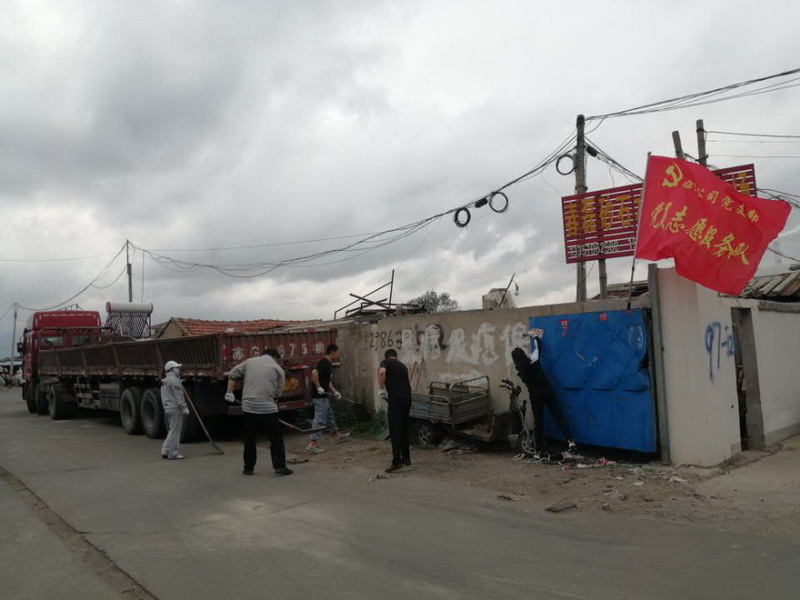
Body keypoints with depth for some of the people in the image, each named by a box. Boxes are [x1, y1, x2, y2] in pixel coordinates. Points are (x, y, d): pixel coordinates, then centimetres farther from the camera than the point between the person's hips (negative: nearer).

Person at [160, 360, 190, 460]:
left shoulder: (164, 382, 18)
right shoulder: (174, 381, -13)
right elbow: (178, 397, -17)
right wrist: (185, 409, -15)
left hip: (167, 409, 10)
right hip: (175, 409, -10)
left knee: (172, 431, 16)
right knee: (175, 431, -4)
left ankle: (165, 451, 15)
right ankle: (172, 453, -1)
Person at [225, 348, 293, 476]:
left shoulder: (249, 361, 14)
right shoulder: (278, 368, 7)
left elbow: (233, 374, 13)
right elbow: (278, 392, 7)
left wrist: (229, 392, 17)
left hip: (248, 407, 3)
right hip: (268, 408, -3)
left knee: (249, 439, 14)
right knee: (276, 438, 6)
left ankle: (248, 468, 22)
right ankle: (280, 467, 4)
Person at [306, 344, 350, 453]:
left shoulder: (328, 364, 14)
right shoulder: (324, 363, -17)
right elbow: (314, 372, -34)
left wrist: (335, 391, 15)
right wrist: (318, 387, -27)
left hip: (324, 396, 10)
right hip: (319, 396, -10)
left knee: (329, 416, 22)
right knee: (320, 419, -9)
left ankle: (338, 436, 36)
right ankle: (312, 443, -8)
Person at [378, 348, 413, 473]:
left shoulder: (385, 362, 5)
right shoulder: (403, 366, 24)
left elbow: (381, 372, -19)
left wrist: (382, 389, -8)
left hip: (396, 399, -6)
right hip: (407, 398, 6)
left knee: (395, 431, -4)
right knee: (404, 429, 18)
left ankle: (397, 462, -7)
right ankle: (406, 458, 26)